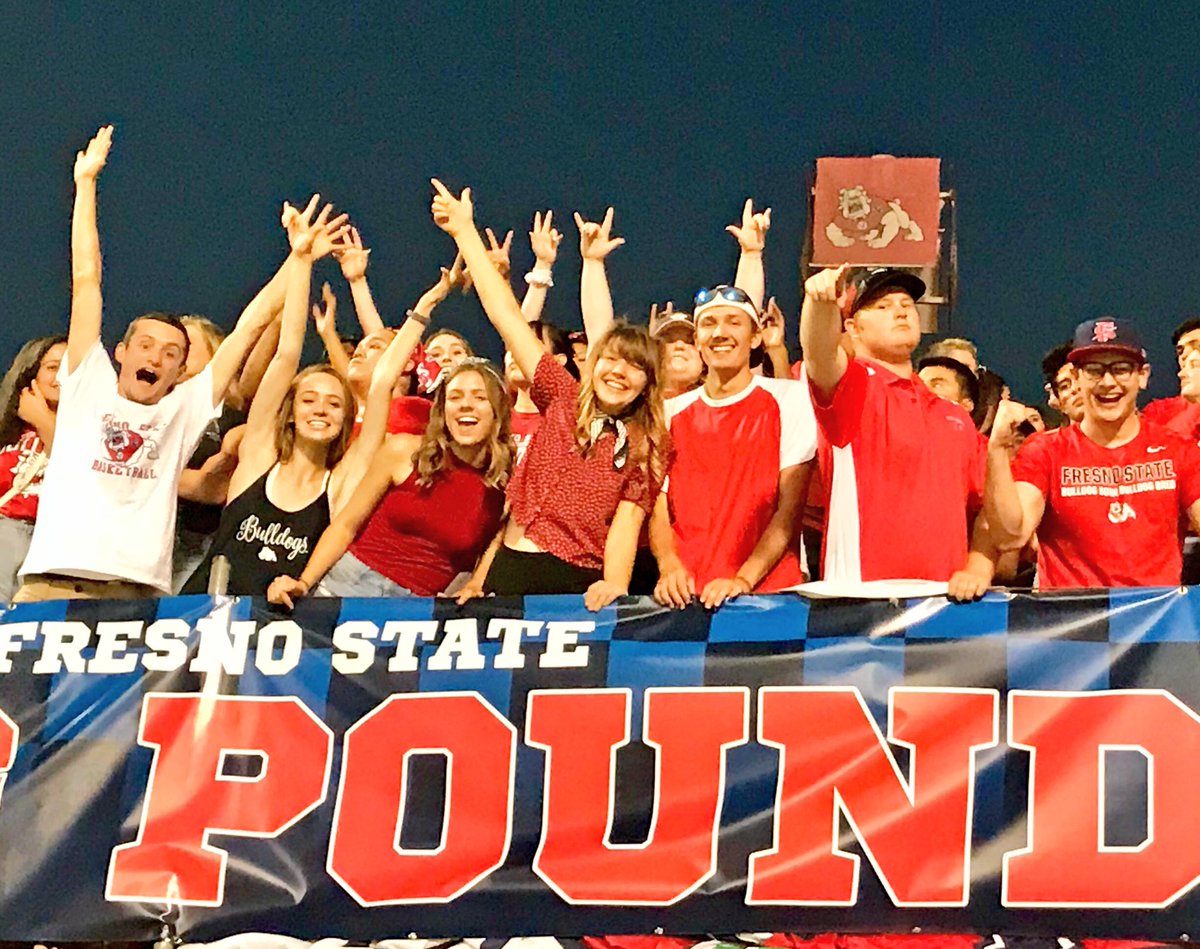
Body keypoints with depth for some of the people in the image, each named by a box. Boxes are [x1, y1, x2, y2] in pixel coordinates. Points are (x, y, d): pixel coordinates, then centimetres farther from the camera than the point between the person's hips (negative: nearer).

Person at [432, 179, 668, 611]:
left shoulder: (648, 450, 8)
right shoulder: (565, 403, 10)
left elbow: (626, 523, -5)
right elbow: (506, 315, 8)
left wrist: (615, 584, -25)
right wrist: (464, 231, 6)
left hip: (580, 583, -1)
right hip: (510, 571, 1)